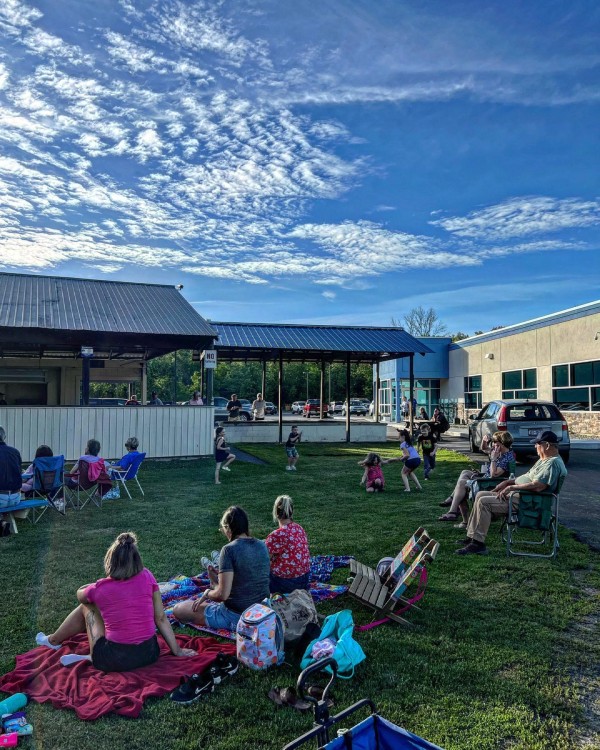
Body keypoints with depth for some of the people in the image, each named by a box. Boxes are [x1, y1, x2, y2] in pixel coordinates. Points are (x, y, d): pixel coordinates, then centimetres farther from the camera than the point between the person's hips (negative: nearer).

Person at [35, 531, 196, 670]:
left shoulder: (100, 588, -8)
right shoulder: (147, 577, -5)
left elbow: (80, 594, 16)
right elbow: (161, 618, -1)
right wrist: (177, 650, 7)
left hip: (114, 662, -2)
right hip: (149, 655, 2)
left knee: (87, 606, 20)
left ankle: (53, 641, 40)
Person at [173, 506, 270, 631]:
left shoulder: (229, 549, -21)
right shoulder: (262, 546, 0)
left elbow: (222, 594, -23)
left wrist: (207, 593, -3)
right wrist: (220, 578, 13)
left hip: (236, 617, -7)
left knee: (178, 609, 8)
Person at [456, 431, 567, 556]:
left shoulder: (553, 463, -18)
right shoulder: (543, 459, 17)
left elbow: (537, 486, -28)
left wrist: (511, 487, -19)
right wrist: (509, 482, 11)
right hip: (516, 494, 11)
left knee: (484, 502, -21)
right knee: (480, 495, 8)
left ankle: (478, 544, -15)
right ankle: (471, 537, 9)